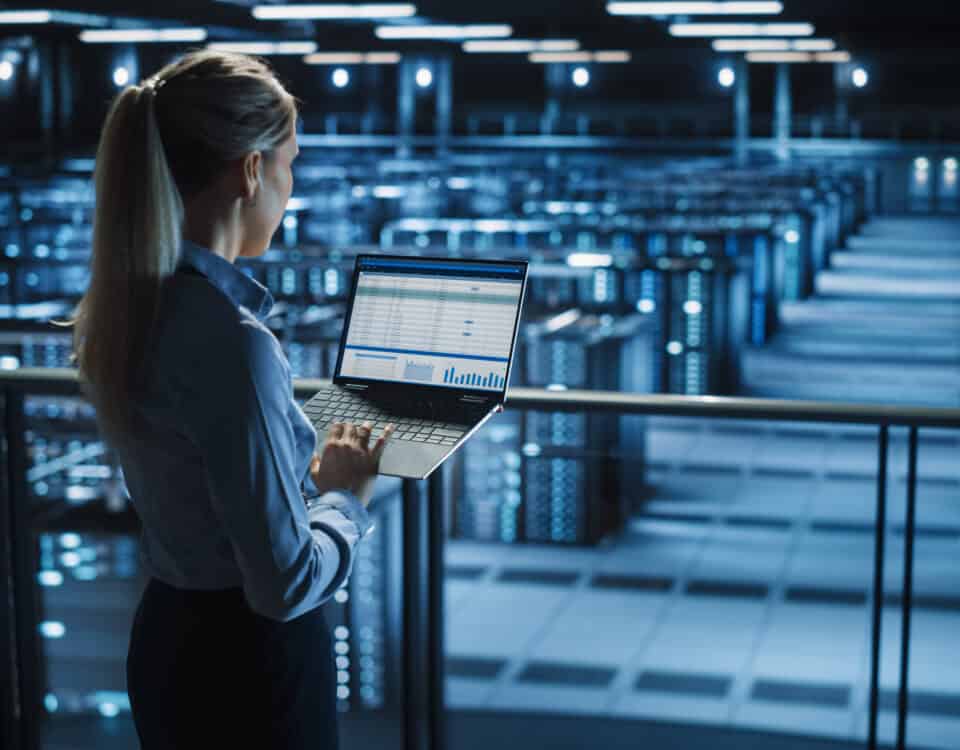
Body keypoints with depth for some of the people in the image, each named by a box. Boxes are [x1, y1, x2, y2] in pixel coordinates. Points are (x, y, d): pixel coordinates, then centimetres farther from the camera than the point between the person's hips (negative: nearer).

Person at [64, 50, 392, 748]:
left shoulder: (122, 311, -1)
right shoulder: (231, 340, -27)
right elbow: (285, 584, -23)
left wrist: (309, 470, 10)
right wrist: (346, 496, -7)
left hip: (165, 640, 8)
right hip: (250, 664, -8)